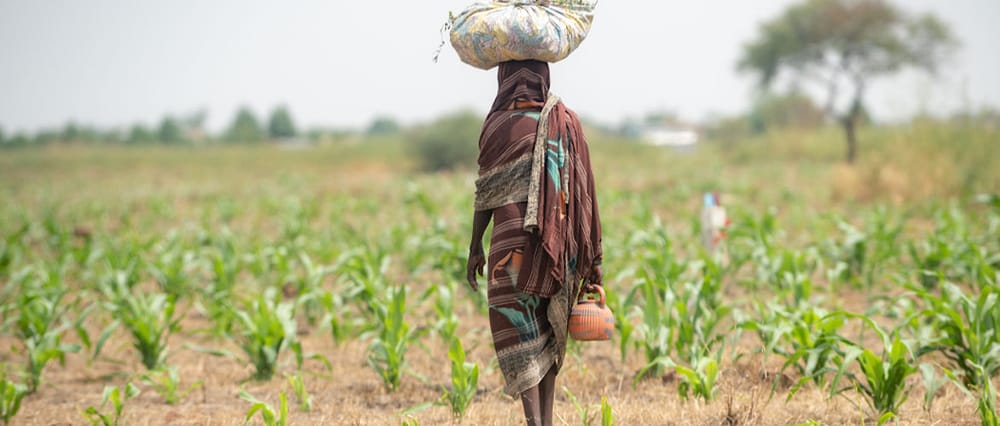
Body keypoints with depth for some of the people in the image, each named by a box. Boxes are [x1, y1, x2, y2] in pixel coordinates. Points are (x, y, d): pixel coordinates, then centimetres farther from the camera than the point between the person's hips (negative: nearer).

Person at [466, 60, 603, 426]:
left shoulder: (500, 125, -6)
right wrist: (590, 253, 10)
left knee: (518, 334, 0)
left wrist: (475, 248, 6)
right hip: (558, 242, 4)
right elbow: (582, 191, 3)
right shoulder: (566, 122, 3)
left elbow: (486, 194, -3)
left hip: (515, 243, -4)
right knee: (548, 333, 14)